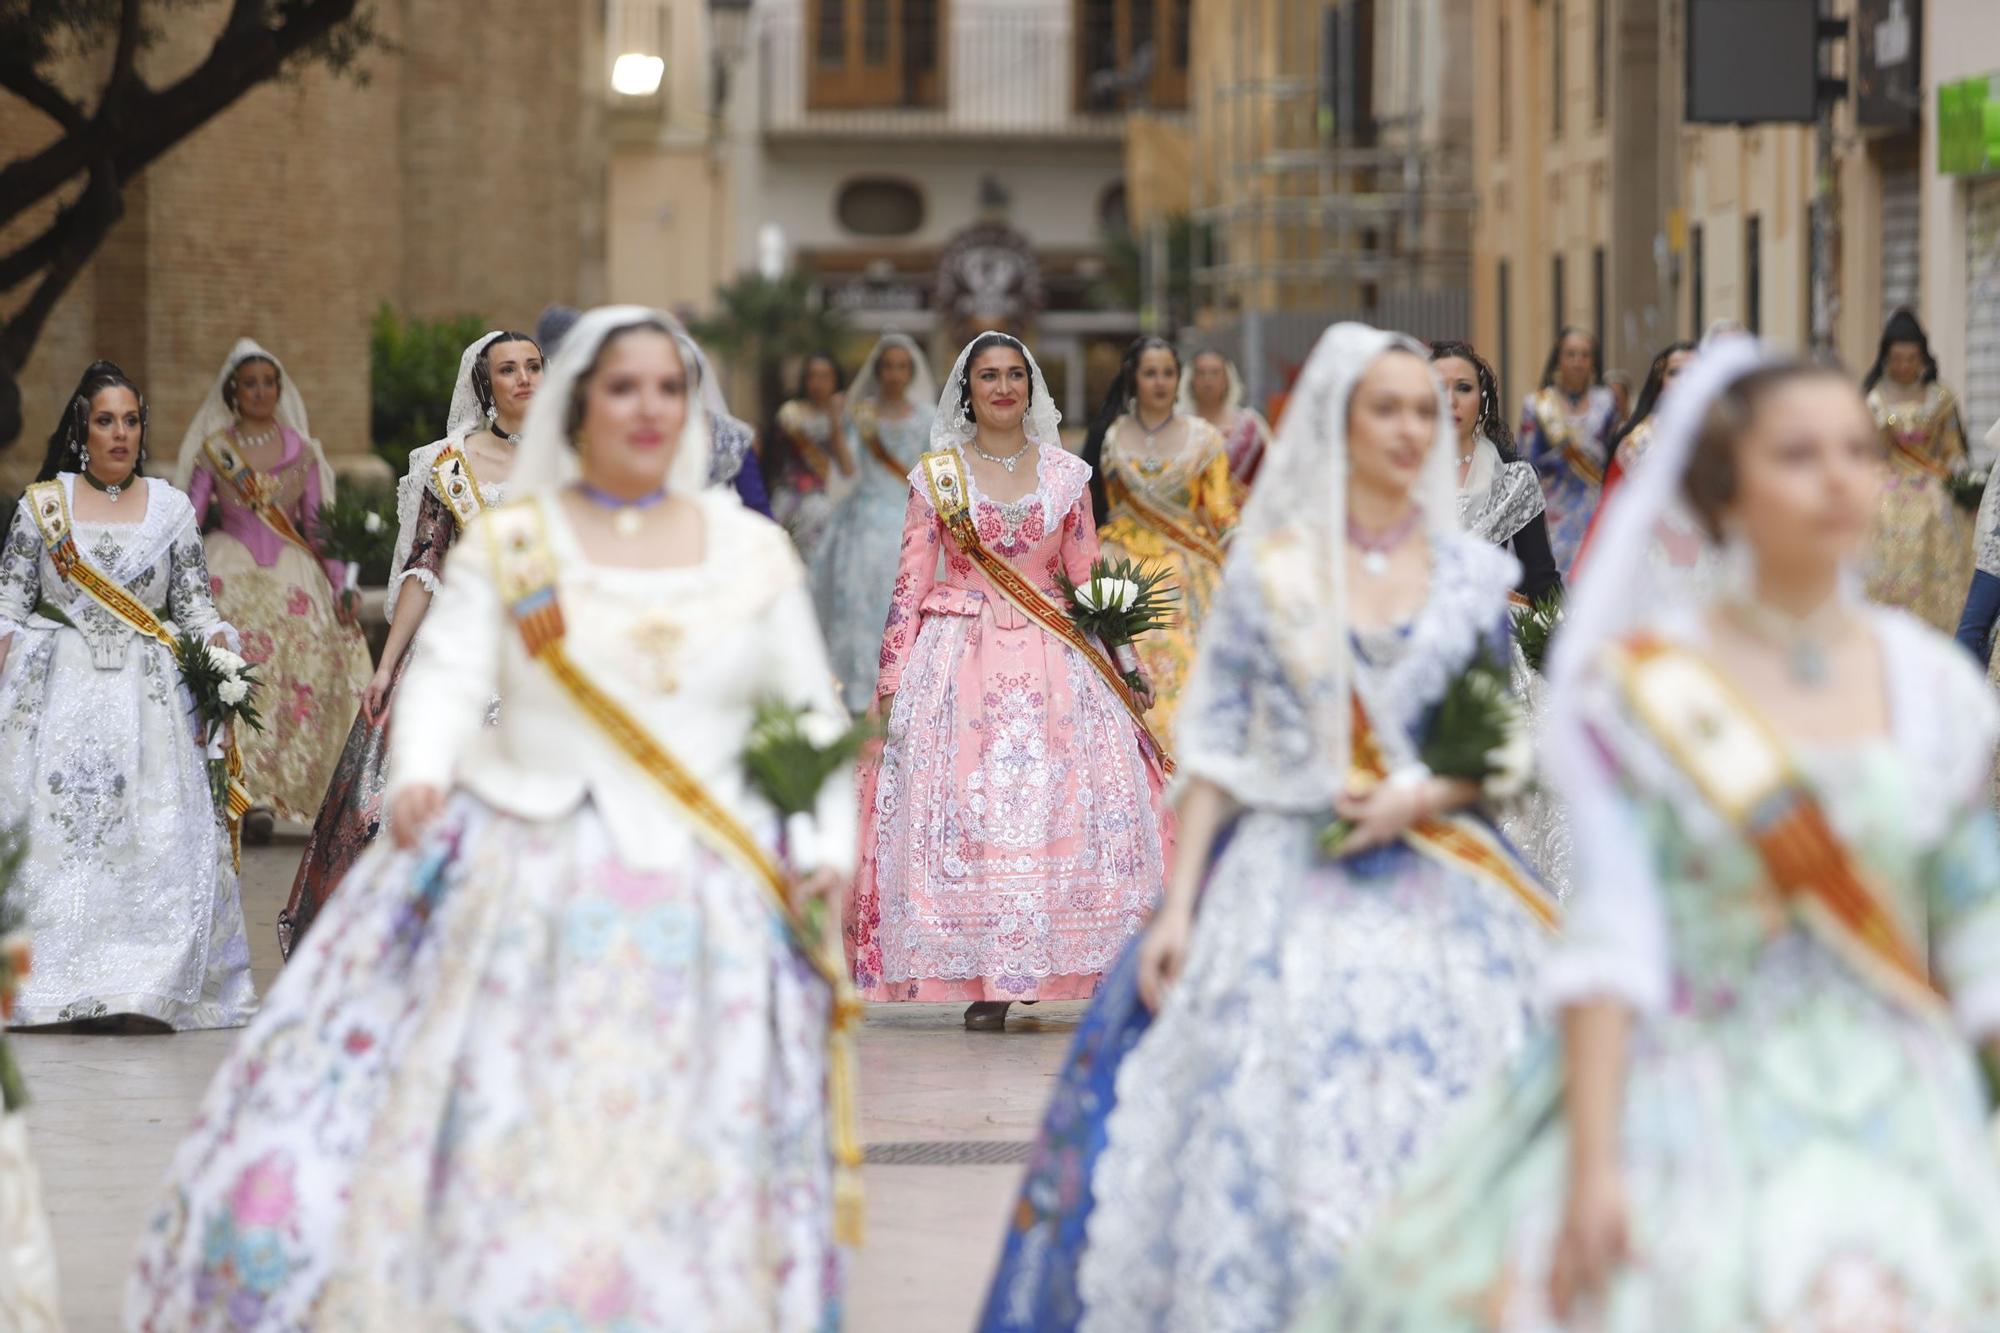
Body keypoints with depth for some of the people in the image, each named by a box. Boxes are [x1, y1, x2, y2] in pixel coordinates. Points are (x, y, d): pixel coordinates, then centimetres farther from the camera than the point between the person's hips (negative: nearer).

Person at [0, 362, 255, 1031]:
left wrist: (222, 651, -7)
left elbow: (195, 607, 12)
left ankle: (139, 992, -10)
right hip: (56, 692, -1)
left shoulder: (172, 509, 11)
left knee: (153, 831, -10)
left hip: (148, 695, 1)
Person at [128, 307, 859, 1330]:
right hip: (524, 890, -1)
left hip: (703, 912, 2)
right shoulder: (505, 544, 6)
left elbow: (815, 717, 12)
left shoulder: (754, 553, 10)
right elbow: (449, 675, -5)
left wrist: (830, 843, -4)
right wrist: (419, 773, -26)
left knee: (682, 1185, -1)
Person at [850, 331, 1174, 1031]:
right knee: (968, 811, -8)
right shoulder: (936, 475, 4)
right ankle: (986, 982, -4)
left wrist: (1117, 670, 5)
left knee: (1065, 804, -9)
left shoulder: (1067, 474, 9)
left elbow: (1088, 584, 11)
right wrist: (891, 678, -3)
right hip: (961, 653, -1)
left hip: (1054, 659, 2)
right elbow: (910, 583, 3)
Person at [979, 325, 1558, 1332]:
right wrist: (1178, 902, -2)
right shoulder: (1267, 568, 3)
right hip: (1289, 890, -1)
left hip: (1439, 897, 1)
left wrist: (1426, 796, -9)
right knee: (1260, 1148, -4)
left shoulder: (1475, 574, 6)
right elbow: (1217, 746, 4)